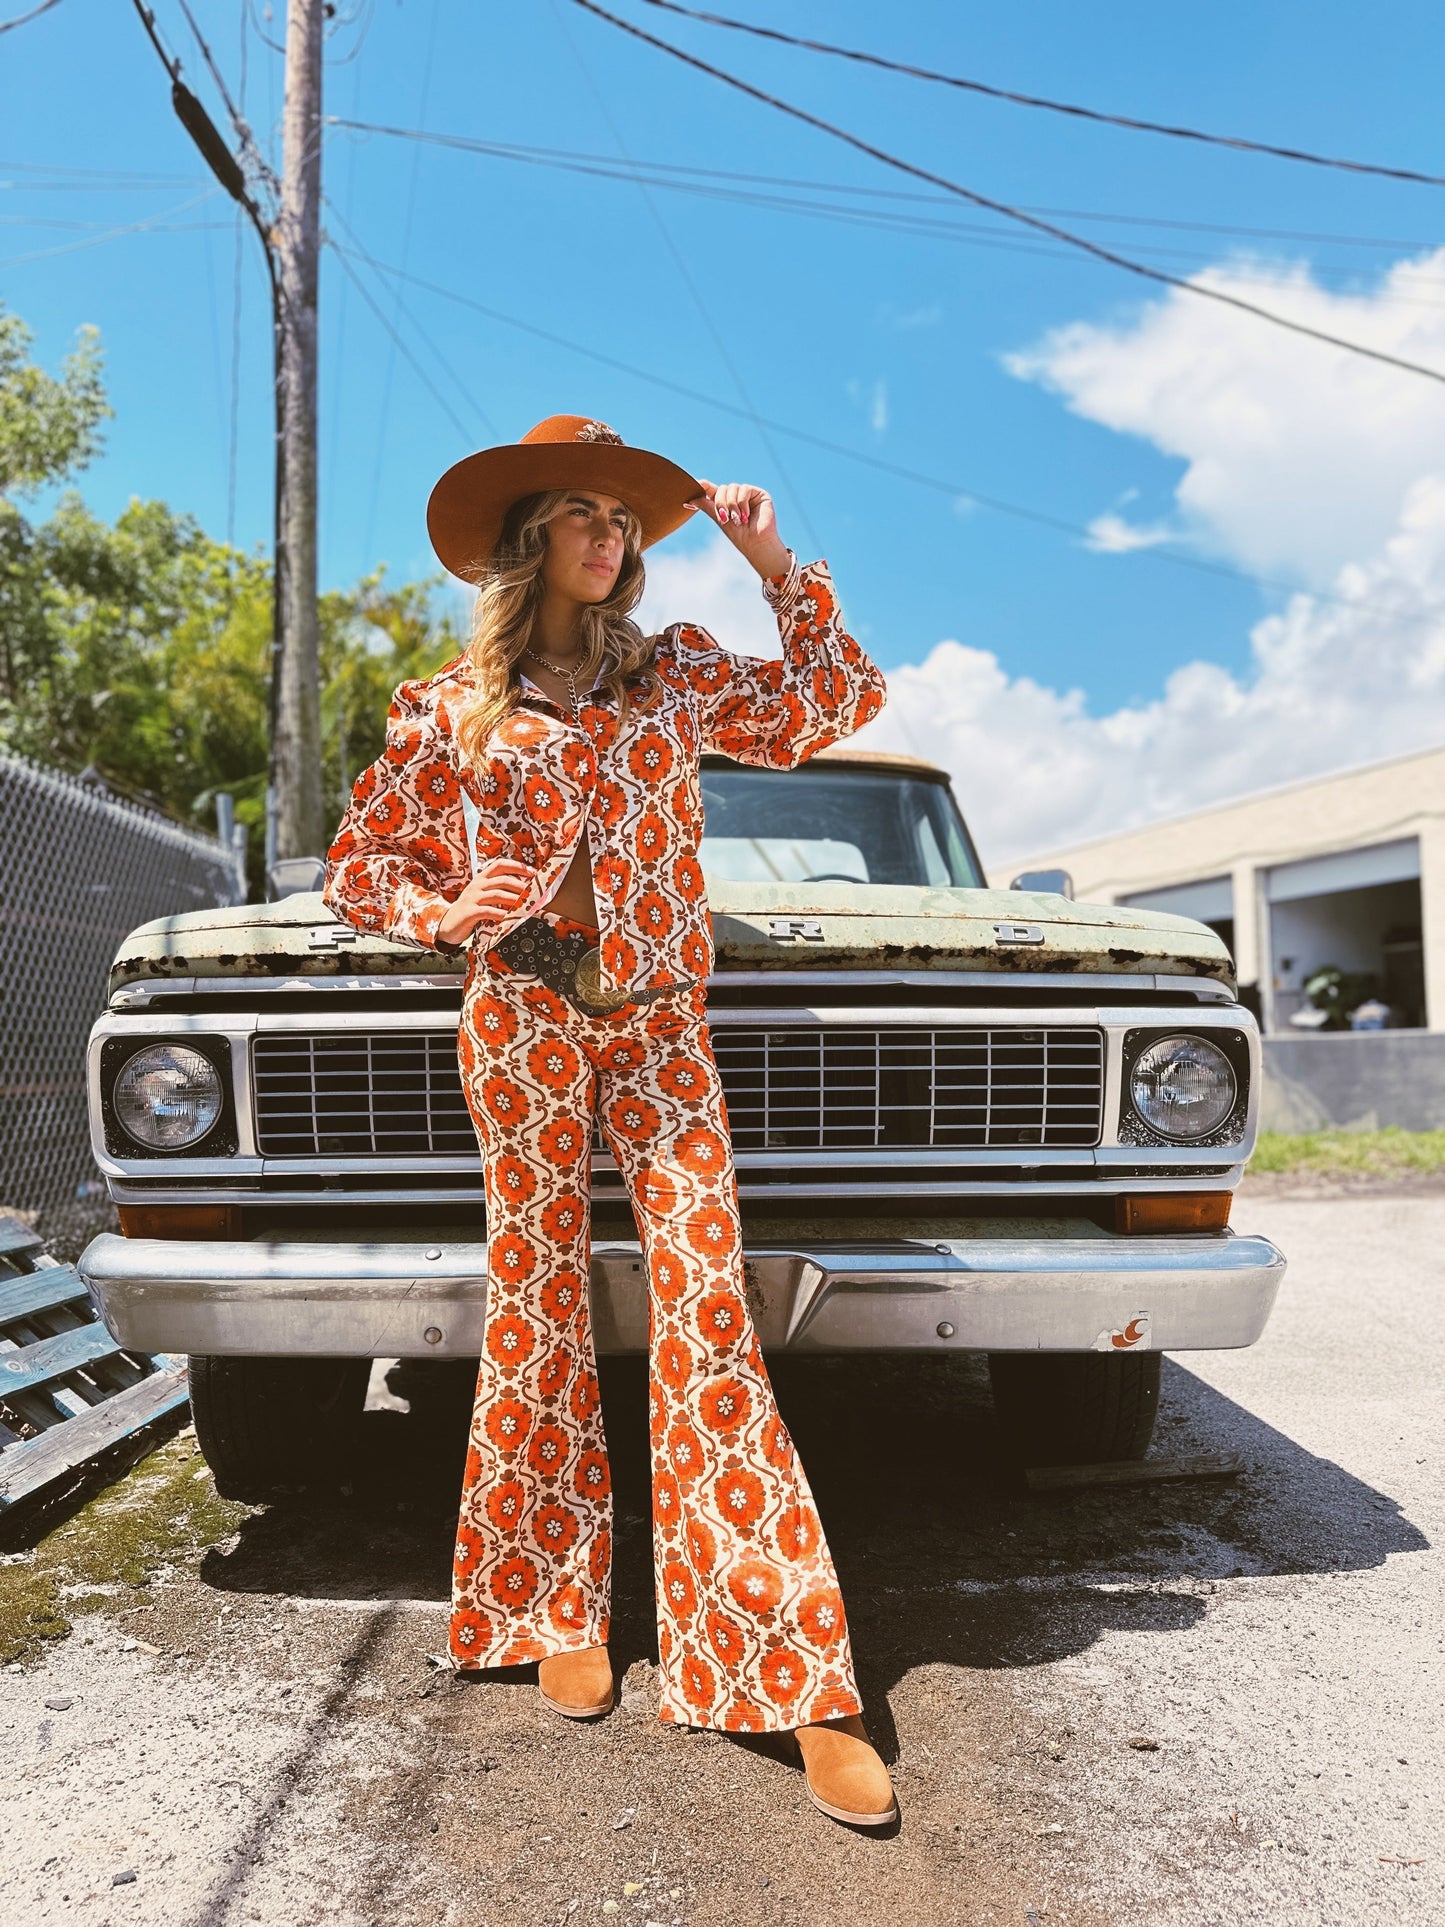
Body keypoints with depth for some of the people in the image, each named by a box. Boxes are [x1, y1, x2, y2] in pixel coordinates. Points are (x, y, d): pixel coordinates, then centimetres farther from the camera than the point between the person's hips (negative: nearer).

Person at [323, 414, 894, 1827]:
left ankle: (799, 1677, -4)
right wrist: (448, 916, -5)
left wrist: (775, 566, 10)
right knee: (538, 1311, 2)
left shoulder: (672, 673, 15)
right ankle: (555, 1615, 20)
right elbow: (356, 867, 15)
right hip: (522, 1019, -1)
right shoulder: (450, 708, 10)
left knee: (708, 1314, -7)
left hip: (660, 1022, 1)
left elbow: (839, 704, 16)